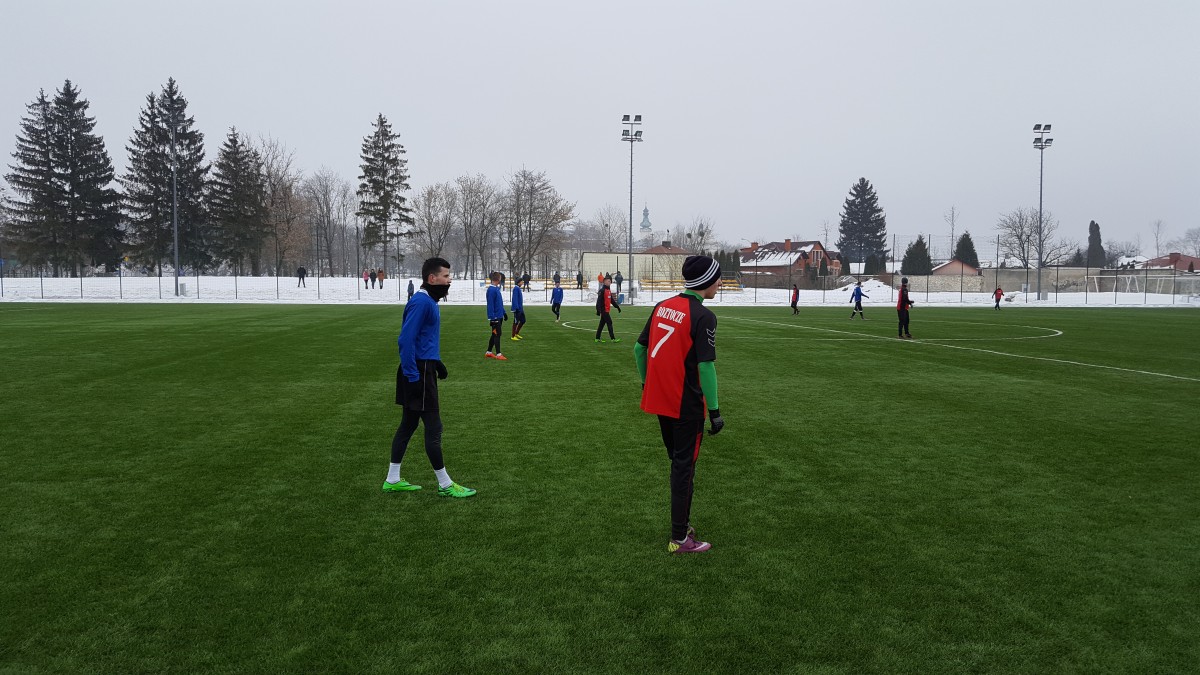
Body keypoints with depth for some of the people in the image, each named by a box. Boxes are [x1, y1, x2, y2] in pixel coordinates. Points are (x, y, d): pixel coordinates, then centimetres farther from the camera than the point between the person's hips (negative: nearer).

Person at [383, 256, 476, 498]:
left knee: (408, 424, 15)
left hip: (424, 369, 11)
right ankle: (445, 485, 5)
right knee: (433, 428, -4)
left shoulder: (429, 301, 14)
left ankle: (393, 480, 23)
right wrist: (413, 376, -23)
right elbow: (406, 340, -22)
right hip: (419, 372, -10)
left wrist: (436, 362, 22)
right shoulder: (421, 302, -17)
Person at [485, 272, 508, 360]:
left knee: (495, 335, 14)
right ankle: (498, 355, -3)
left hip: (499, 316, 9)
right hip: (495, 317, -9)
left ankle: (488, 352, 22)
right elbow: (490, 305, -19)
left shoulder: (497, 289, 13)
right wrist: (491, 318, -21)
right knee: (497, 335, -6)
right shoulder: (491, 290, -16)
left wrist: (504, 312, 20)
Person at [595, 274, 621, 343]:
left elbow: (612, 300, 24)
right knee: (609, 323, -8)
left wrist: (617, 306, 25)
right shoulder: (602, 290, -13)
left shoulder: (609, 290, 14)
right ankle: (613, 338, -7)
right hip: (603, 310, -9)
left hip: (607, 310, 9)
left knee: (602, 324, 12)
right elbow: (599, 301, -19)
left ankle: (597, 338, 17)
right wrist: (598, 310, -26)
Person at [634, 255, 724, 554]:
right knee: (684, 468, 4)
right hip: (687, 405, -7)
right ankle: (679, 539, 12)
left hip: (659, 401, 7)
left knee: (677, 463, 21)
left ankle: (681, 523, 32)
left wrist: (646, 383, 23)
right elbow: (705, 366, -19)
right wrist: (714, 410, -14)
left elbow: (639, 348, 11)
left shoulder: (663, 306, 5)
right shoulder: (703, 316, -16)